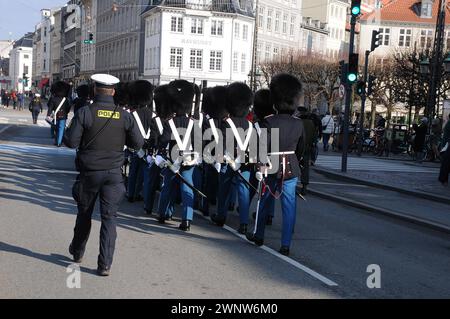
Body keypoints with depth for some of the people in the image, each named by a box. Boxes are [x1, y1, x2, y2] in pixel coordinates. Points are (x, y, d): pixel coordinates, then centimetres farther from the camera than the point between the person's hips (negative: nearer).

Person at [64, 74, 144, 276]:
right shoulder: (124, 116, -3)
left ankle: (77, 252, 38)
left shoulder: (85, 113, -10)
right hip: (113, 174, 0)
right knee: (109, 217, 2)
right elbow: (138, 144, 1)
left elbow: (71, 142, -12)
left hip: (89, 172, 0)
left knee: (84, 214, 18)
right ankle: (105, 264, -3)